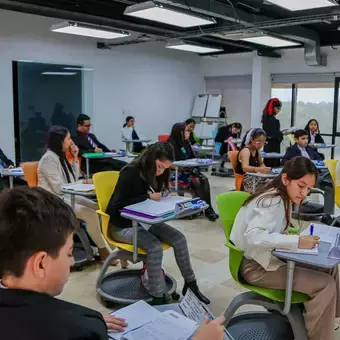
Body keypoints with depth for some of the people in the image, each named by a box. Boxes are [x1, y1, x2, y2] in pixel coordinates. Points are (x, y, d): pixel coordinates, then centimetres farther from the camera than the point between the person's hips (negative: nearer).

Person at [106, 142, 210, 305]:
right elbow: (118, 205, -22)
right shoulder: (130, 173, -21)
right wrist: (147, 197, -25)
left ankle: (190, 284, 5)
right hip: (123, 225, -7)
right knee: (155, 247, -31)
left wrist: (158, 199, -11)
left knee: (179, 239, -10)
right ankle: (157, 298, -19)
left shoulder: (155, 174, 2)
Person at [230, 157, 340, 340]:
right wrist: (296, 241, -36)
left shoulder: (282, 199, 6)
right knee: (325, 284, -15)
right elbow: (253, 236, -35)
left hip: (271, 258, 9)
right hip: (257, 267, -9)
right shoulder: (272, 201, -23)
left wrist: (294, 238, -6)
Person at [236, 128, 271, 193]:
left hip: (255, 177, 8)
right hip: (245, 180, -8)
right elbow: (245, 168, -31)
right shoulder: (245, 151, -14)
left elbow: (261, 164, 23)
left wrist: (264, 169, -3)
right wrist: (259, 169, -50)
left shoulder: (257, 150, 10)